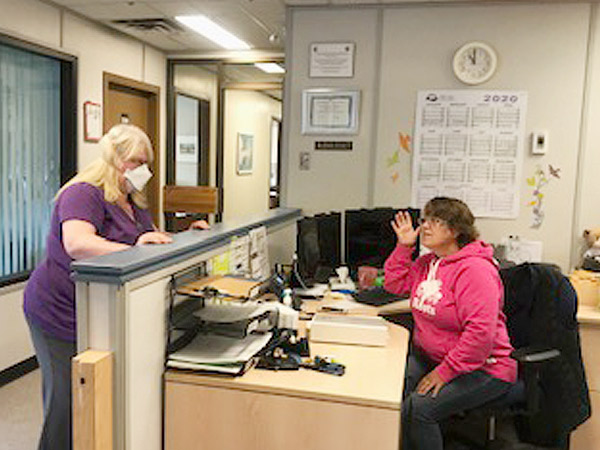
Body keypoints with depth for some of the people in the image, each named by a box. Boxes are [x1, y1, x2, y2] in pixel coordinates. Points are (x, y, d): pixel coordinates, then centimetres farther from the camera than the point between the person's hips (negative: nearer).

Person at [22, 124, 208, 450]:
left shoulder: (133, 202, 12)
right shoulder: (84, 194, -17)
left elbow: (156, 241, 16)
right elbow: (76, 244, -34)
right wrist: (132, 250, -44)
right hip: (60, 312, -8)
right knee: (66, 400, 1)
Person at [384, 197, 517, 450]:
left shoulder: (474, 269, -20)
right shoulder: (428, 262, 8)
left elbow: (480, 333, -26)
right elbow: (395, 284, 20)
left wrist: (444, 372, -24)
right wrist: (404, 246, 7)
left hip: (480, 369, -8)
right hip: (428, 357, 8)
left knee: (416, 409, -26)